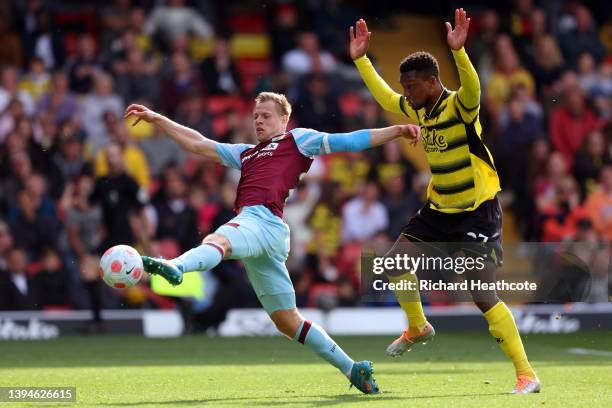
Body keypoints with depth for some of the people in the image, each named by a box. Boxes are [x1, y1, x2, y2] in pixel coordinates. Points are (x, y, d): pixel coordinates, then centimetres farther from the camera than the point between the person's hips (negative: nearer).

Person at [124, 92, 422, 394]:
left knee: (217, 241, -39)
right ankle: (353, 369, 12)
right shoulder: (245, 154, 36)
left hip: (264, 220, -8)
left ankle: (175, 267, -71)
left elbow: (346, 142, 15)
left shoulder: (297, 140, 17)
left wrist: (397, 131, 10)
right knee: (287, 321, 7)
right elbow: (197, 144, 36)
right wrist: (156, 119, 32)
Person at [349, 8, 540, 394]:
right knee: (396, 260, 12)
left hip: (478, 212, -8)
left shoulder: (459, 105, -19)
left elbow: (472, 88, -42)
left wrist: (459, 51, -57)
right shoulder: (419, 109, 4)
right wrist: (361, 59, 17)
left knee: (484, 296, -15)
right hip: (440, 207, 8)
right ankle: (418, 327, 37)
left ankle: (527, 375, -10)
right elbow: (384, 96, 21)